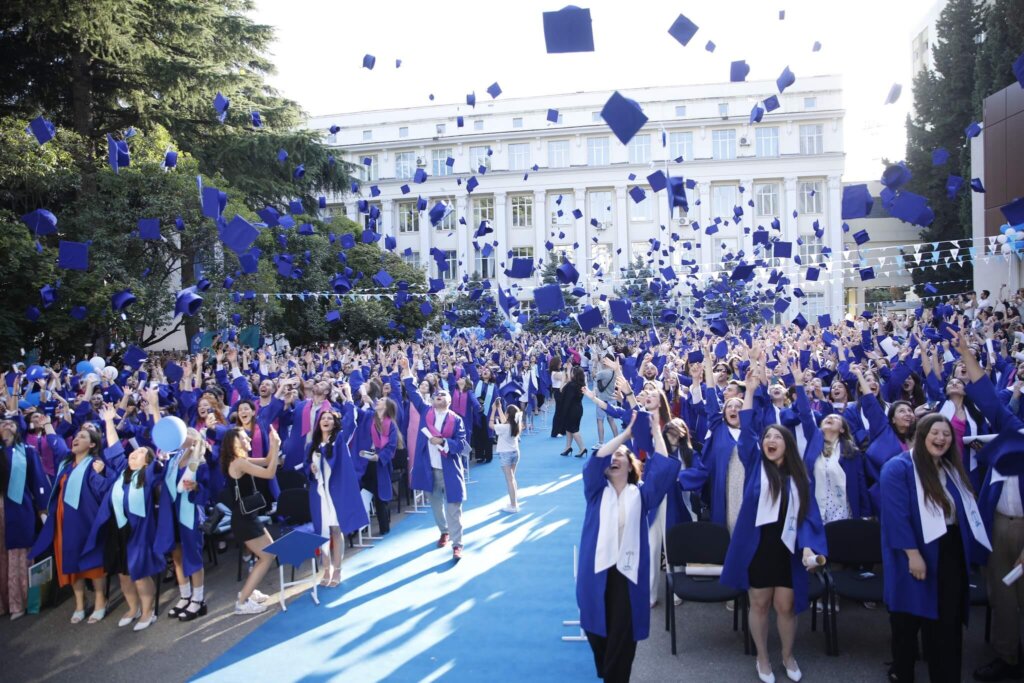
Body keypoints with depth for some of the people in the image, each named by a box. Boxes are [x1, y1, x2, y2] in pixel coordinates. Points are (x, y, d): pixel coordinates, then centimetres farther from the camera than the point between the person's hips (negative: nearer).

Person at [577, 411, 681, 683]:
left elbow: (664, 468, -3)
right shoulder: (596, 491, 7)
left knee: (623, 637, 1)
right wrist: (626, 433, -10)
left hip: (628, 571, -1)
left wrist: (656, 432, -1)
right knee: (596, 631, 11)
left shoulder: (640, 494, 8)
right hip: (597, 570, 1)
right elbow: (596, 458, -9)